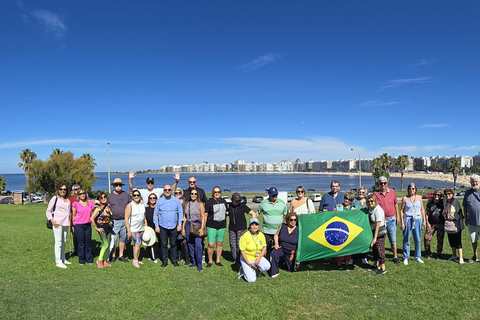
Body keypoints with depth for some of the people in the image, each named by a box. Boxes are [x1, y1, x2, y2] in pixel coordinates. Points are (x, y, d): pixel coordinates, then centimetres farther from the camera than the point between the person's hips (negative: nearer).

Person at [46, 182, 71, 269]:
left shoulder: (68, 200, 16)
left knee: (64, 242, 13)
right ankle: (58, 262, -3)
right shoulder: (55, 198, 0)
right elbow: (48, 211, 0)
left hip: (66, 224, 6)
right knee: (58, 242, -7)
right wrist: (52, 220, -13)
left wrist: (70, 221, 11)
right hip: (57, 223, -6)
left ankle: (63, 259, 23)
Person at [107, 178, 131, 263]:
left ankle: (121, 256, 21)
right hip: (115, 221, -2)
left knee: (123, 239, 10)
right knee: (113, 240, -3)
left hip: (125, 221, 3)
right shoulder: (109, 196, 3)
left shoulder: (126, 195, 8)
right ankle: (112, 256, 12)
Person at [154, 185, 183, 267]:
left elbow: (180, 212, 6)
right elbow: (155, 214, 5)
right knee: (163, 244, 6)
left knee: (173, 244, 8)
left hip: (173, 226, 0)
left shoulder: (176, 200, 2)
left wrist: (179, 224, 1)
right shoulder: (159, 201, 2)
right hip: (162, 226, 0)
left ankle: (174, 260, 21)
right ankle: (164, 261, 18)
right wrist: (156, 226, 1)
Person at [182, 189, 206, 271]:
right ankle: (193, 262, 20)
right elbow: (184, 217, 13)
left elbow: (203, 217, -2)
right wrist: (183, 228, 9)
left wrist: (202, 228, -10)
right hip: (188, 225, 3)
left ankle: (199, 264, -1)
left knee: (198, 245, -12)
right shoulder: (186, 204, 9)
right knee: (190, 244, 6)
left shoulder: (200, 204, 0)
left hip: (197, 225, -3)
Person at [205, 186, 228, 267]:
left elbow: (226, 211, 25)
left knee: (220, 243, 10)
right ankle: (210, 261, 13)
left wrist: (227, 213, 3)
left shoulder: (223, 201, 9)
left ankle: (218, 260, 23)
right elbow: (205, 215, -6)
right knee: (211, 244, -6)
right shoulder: (209, 202, -6)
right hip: (211, 226, -4)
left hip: (222, 226, 4)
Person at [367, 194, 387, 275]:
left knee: (380, 248, -4)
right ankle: (376, 265, 31)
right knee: (374, 247, 16)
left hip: (380, 231, -8)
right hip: (373, 230, 8)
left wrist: (375, 237, -22)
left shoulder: (378, 210, -22)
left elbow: (378, 224, -22)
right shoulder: (370, 208, 2)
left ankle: (383, 268, 6)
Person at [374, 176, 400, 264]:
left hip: (391, 219, 1)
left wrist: (398, 216, 10)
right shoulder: (375, 193, -5)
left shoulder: (392, 191, 2)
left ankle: (395, 257, 24)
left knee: (393, 240, 10)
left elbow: (395, 204, 11)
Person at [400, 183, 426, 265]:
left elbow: (422, 210, 12)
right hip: (408, 220, -2)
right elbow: (402, 211, 1)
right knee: (406, 240, 1)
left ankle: (417, 257, 20)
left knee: (418, 239, 6)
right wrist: (402, 222, -4)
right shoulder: (405, 198, 1)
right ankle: (406, 258, 11)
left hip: (418, 220, 2)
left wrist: (424, 221, 8)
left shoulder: (419, 198, 8)